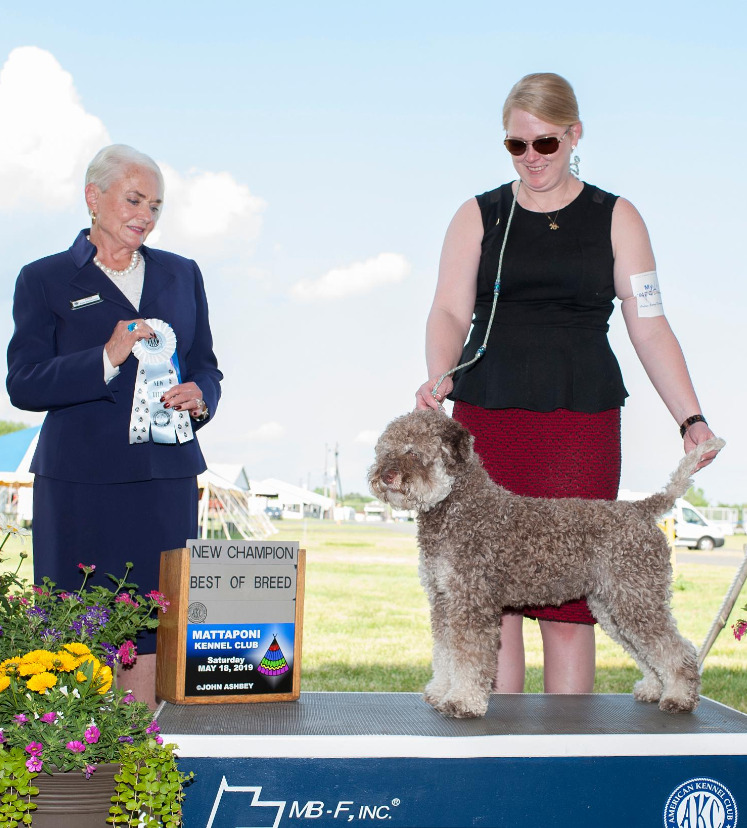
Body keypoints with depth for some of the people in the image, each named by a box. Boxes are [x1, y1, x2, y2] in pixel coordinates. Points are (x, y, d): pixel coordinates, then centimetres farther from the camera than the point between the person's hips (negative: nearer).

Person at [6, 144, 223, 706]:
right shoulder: (44, 280, 5)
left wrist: (200, 398, -1)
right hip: (79, 482, -3)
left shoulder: (182, 275, 17)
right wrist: (107, 358, -15)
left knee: (153, 629, 1)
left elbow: (206, 367, 22)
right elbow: (23, 385, -3)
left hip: (167, 479, 3)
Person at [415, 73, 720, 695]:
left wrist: (691, 418, -2)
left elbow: (650, 326, 6)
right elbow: (450, 312, 4)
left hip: (582, 421, -1)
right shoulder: (478, 217, 12)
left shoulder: (615, 219, 10)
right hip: (487, 417, 1)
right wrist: (439, 377, -16)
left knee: (568, 598, -5)